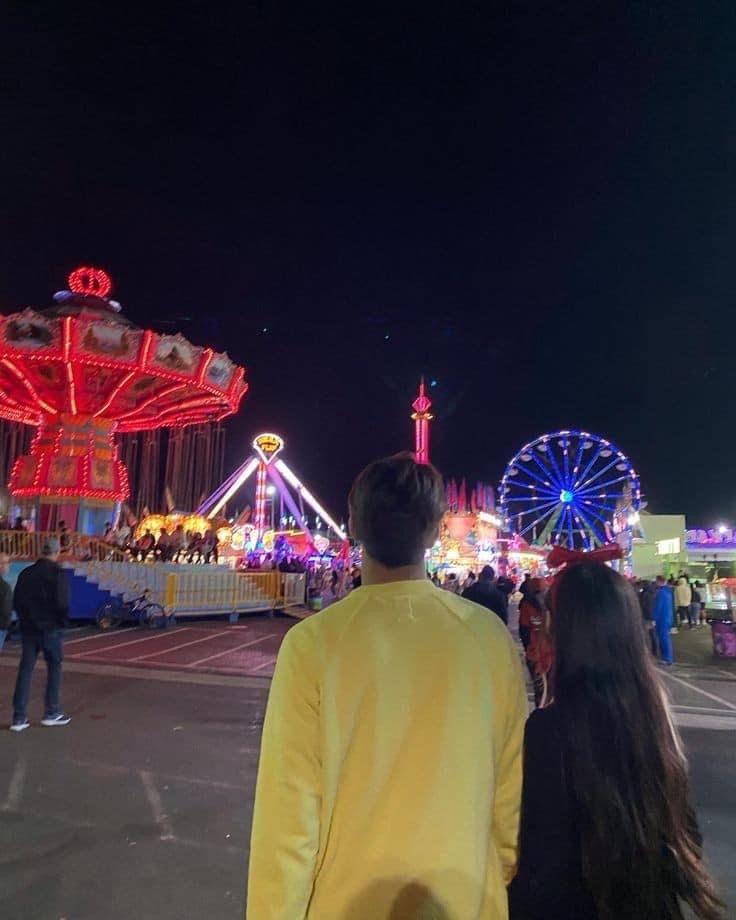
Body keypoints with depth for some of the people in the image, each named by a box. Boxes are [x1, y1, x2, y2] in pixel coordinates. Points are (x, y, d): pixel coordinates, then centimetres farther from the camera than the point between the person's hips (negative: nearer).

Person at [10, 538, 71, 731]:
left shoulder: (26, 573, 5)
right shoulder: (57, 573, -13)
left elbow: (16, 602, 8)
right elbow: (63, 603, -17)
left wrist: (26, 619, 18)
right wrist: (62, 621, -1)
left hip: (28, 628, 5)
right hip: (50, 628, -5)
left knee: (25, 670, 8)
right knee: (54, 668, 9)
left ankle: (19, 717, 9)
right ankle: (52, 712, 14)